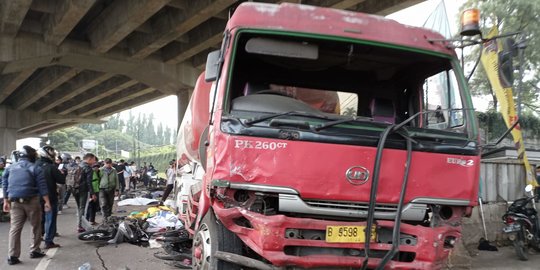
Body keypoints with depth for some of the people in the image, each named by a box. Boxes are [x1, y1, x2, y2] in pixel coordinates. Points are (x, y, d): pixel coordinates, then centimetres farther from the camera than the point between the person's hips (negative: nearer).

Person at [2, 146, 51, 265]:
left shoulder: (10, 168, 10)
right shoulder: (35, 168, -4)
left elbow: (5, 186, 11)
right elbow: (42, 187, -7)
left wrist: (6, 201, 16)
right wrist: (47, 202, -5)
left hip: (15, 202, 4)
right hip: (31, 201, -4)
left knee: (15, 228, 3)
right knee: (36, 226, 11)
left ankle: (12, 256, -1)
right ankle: (34, 251, 16)